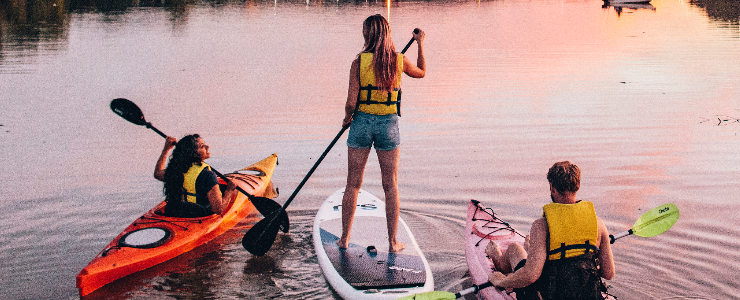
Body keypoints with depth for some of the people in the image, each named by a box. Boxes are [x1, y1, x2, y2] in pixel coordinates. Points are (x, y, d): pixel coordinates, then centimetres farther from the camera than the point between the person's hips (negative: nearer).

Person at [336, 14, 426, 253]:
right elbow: (421, 73, 20)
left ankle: (345, 239, 15)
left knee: (353, 185, 10)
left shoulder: (359, 61, -11)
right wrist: (420, 45, 31)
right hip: (389, 126, 1)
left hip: (362, 123, -1)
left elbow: (351, 102, -12)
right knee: (391, 187, 9)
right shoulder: (400, 61, -4)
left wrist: (347, 118, 9)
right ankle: (393, 242, 11)